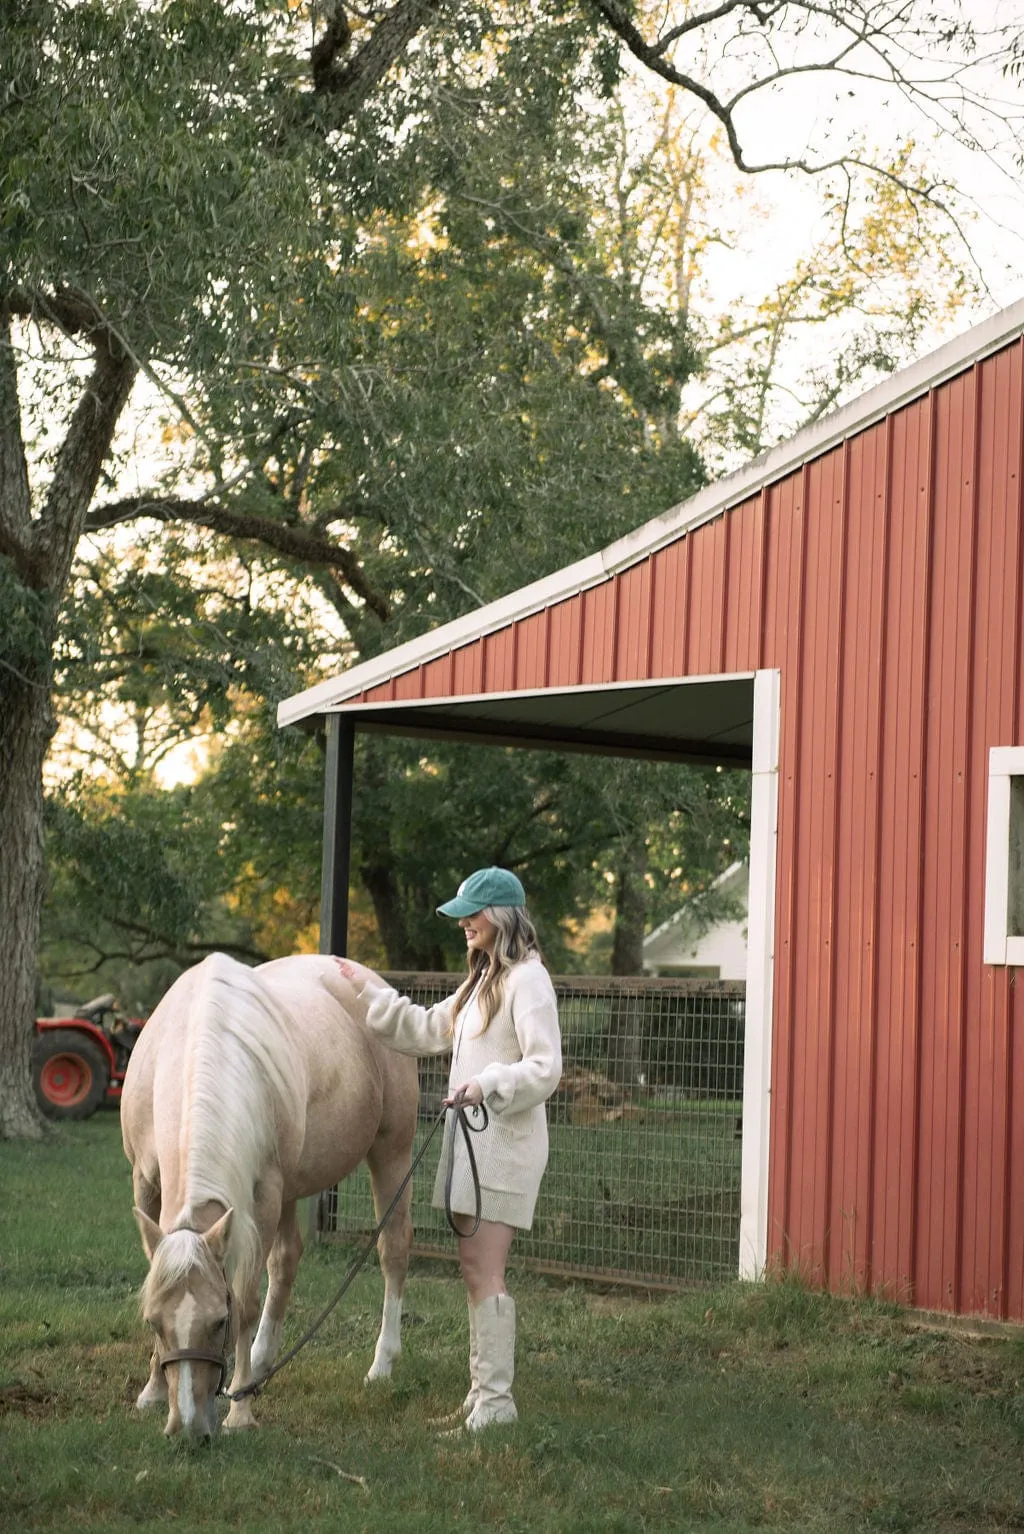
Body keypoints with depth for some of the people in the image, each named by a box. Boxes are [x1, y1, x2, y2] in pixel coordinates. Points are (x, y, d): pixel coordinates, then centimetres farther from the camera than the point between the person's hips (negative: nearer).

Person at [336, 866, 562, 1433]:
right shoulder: (484, 979, 19)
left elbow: (545, 1068, -18)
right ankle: (482, 1387, 17)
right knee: (474, 1269, 11)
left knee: (485, 1272, -10)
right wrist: (371, 991, 26)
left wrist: (486, 1084, -29)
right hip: (471, 1139, 10)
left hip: (505, 1143, -10)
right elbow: (428, 1031, 27)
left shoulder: (527, 979, -11)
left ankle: (496, 1398, -6)